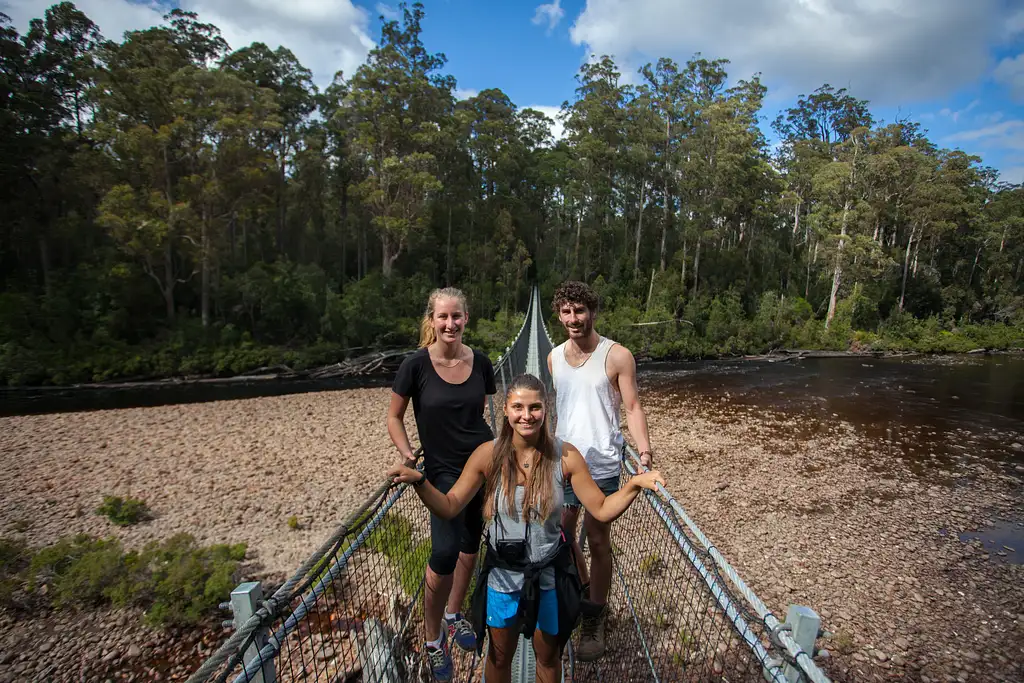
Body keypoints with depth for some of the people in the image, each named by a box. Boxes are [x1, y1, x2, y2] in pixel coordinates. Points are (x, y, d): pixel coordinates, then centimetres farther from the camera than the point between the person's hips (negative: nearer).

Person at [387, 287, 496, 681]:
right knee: (444, 552, -10)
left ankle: (454, 614, 42)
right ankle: (433, 640, 17)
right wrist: (405, 453, -17)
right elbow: (394, 417, -2)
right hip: (443, 471, -4)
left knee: (471, 543, 15)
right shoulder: (416, 365, -13)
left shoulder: (480, 363, -3)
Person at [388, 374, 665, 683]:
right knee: (500, 656, 25)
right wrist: (418, 481, -30)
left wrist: (634, 485, -29)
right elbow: (449, 507, -13)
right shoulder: (488, 454, -17)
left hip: (550, 573, 0)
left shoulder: (565, 455, -17)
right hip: (503, 573, 0)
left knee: (548, 657, 25)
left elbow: (602, 511, -12)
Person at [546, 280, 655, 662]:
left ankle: (594, 619, 25)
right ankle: (581, 591, 42)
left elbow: (632, 407, -11)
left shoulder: (617, 356, -10)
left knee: (598, 541, 6)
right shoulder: (554, 357, 6)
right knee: (561, 532, 16)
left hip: (600, 463, -5)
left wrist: (643, 447, -26)